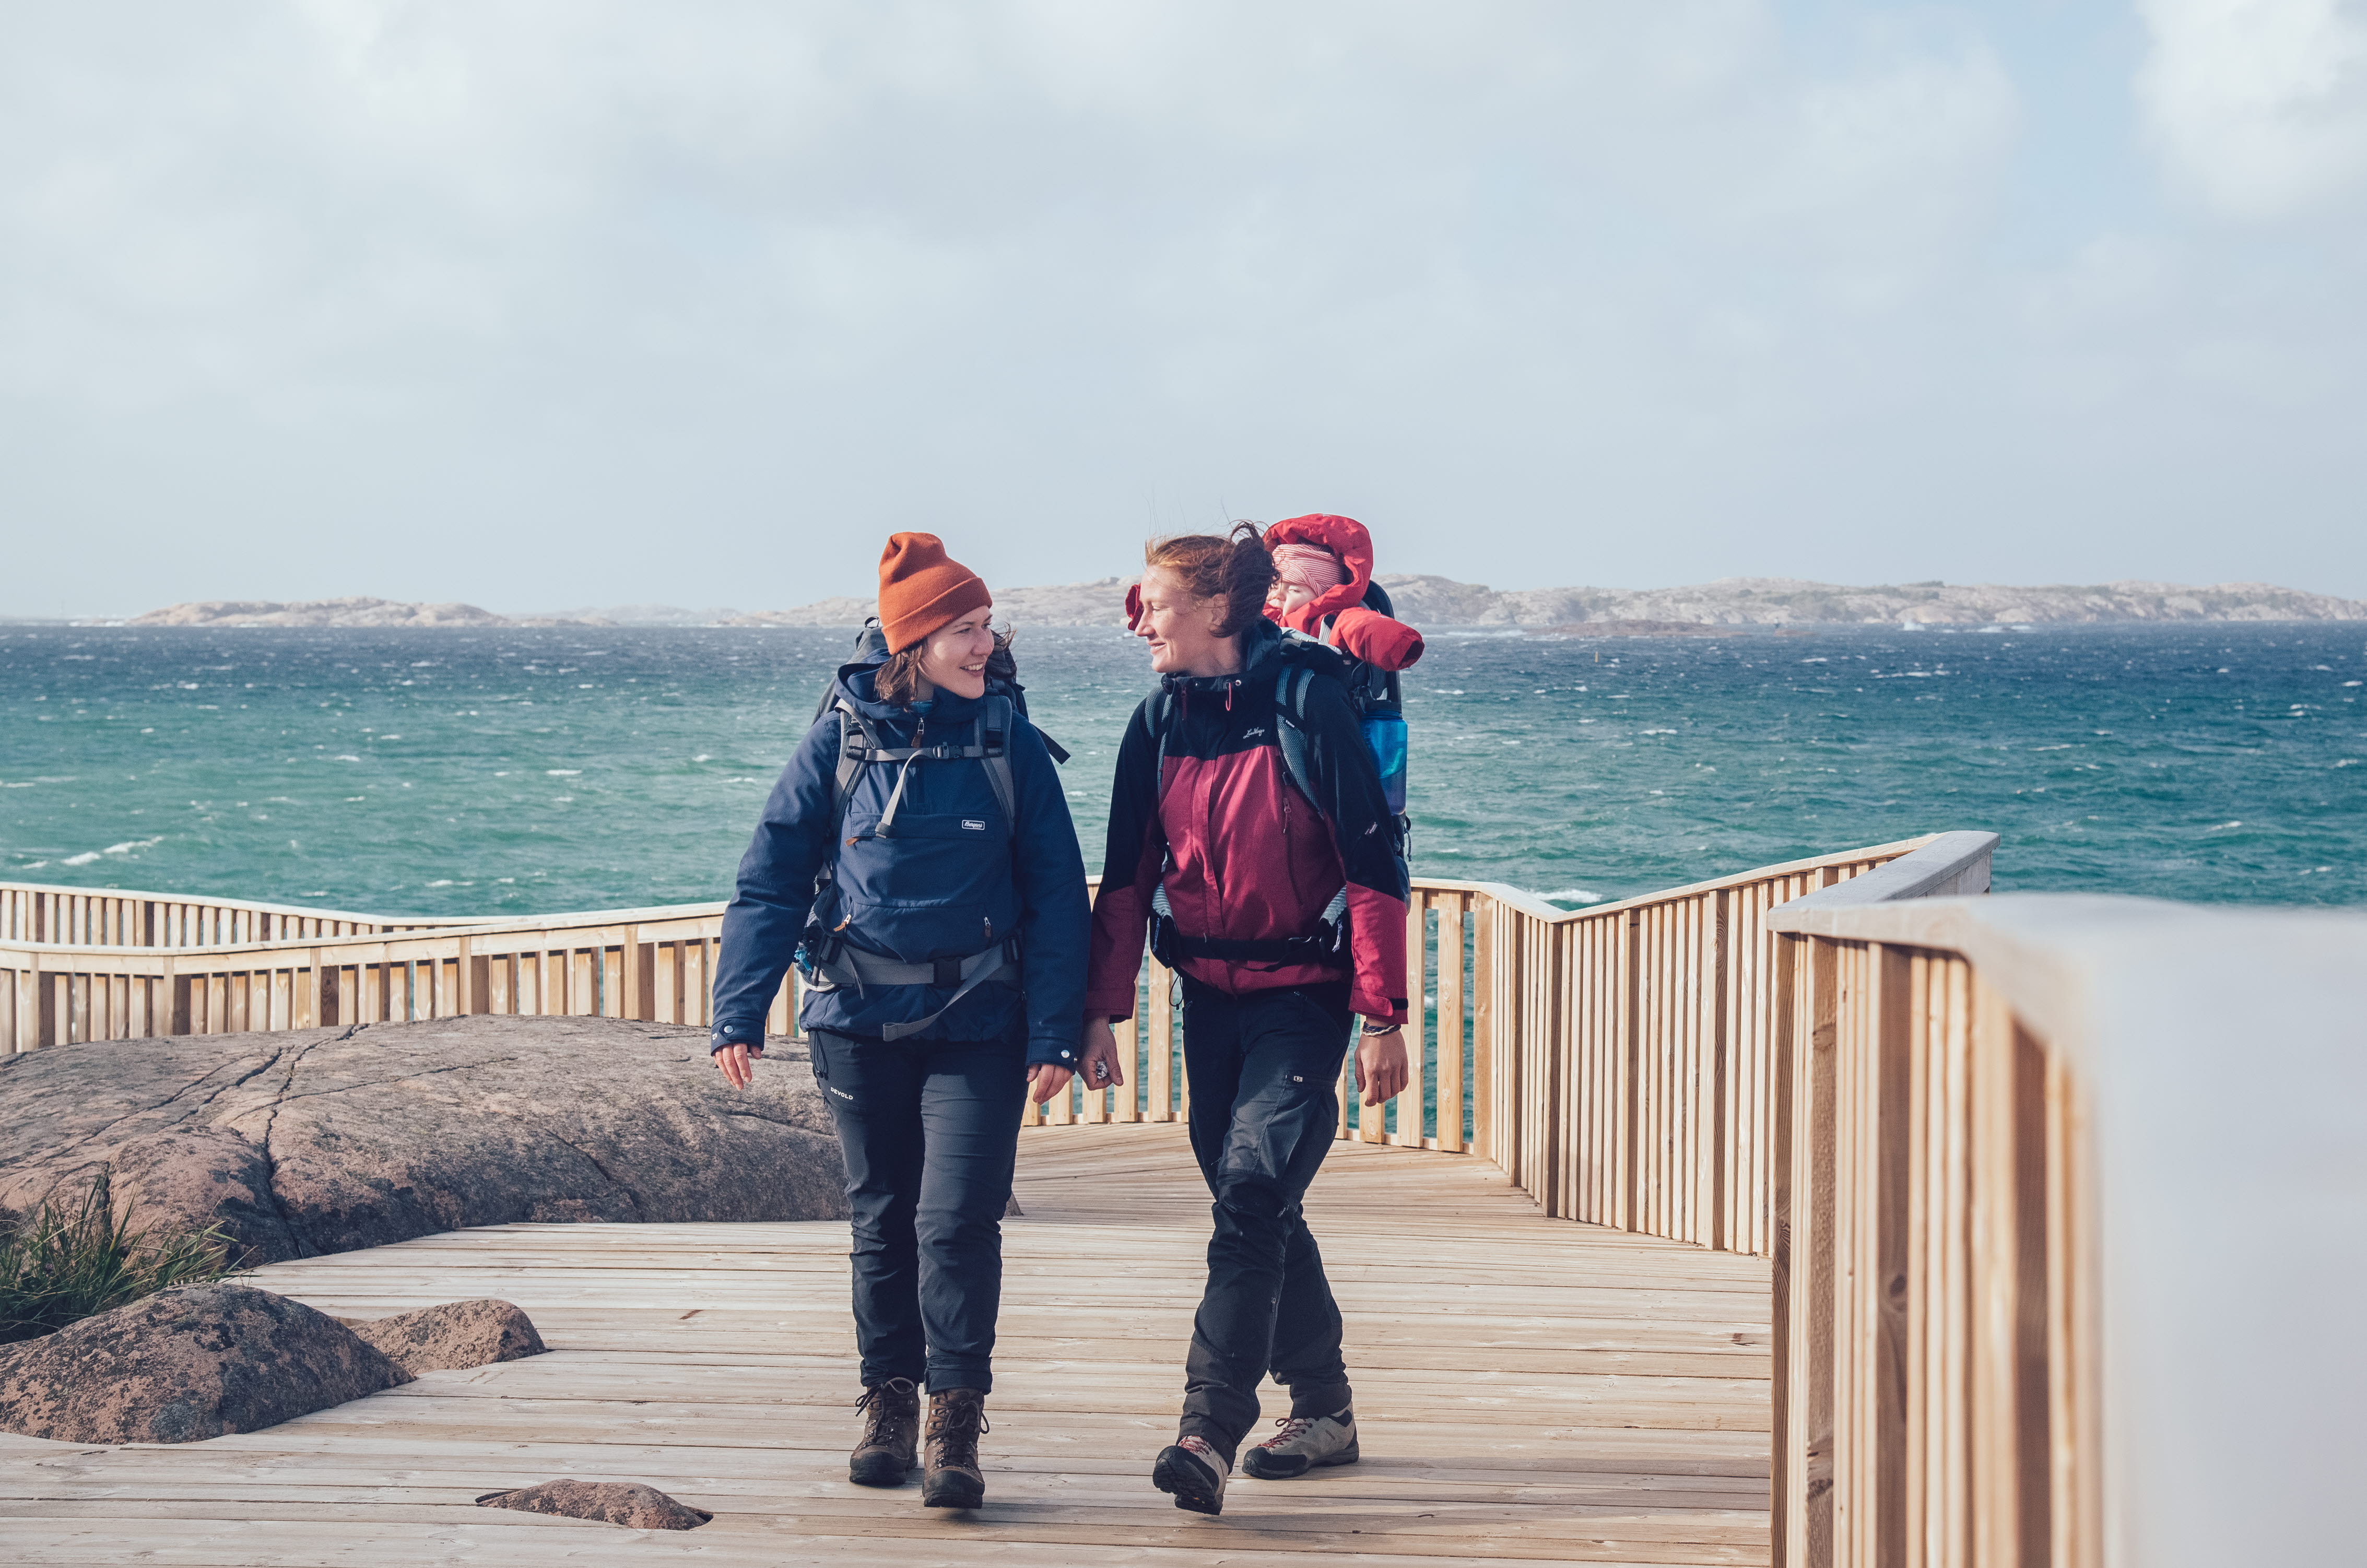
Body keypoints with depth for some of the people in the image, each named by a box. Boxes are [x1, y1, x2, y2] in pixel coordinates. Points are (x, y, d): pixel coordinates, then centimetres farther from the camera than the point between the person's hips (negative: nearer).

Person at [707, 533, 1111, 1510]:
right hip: (861, 1022, 1)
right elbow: (771, 881, 1)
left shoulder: (1011, 745, -1)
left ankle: (955, 1424, -3)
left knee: (958, 1220, -10)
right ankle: (888, 1404, 24)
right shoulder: (841, 740, -1)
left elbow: (1057, 896, 0)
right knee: (882, 1221, 11)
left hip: (978, 1025, -1)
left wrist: (1054, 1033, -6)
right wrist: (739, 1013, -6)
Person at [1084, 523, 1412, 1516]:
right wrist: (1101, 1011, 1)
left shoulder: (1307, 700, -12)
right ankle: (1323, 1411, 24)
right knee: (1253, 1205, 11)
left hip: (1303, 994, -6)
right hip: (1209, 994, 6)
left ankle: (1208, 1433, -22)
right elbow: (1126, 875, 8)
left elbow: (1373, 864, -12)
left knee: (1251, 1192, -17)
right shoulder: (1159, 722, 4)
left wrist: (1383, 1017, -14)